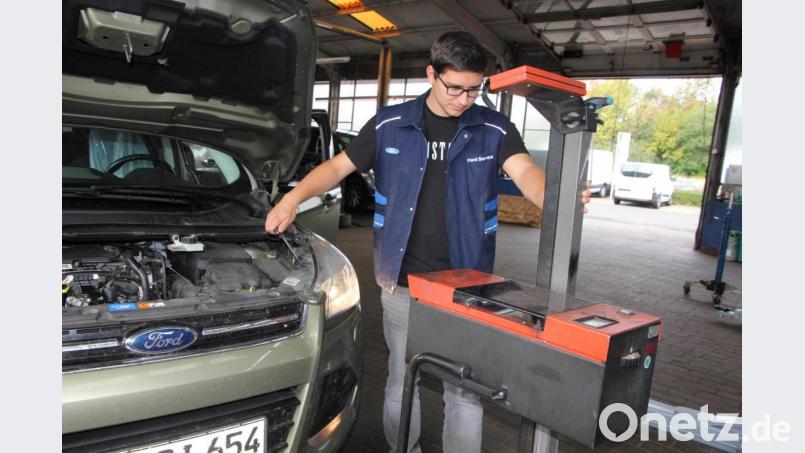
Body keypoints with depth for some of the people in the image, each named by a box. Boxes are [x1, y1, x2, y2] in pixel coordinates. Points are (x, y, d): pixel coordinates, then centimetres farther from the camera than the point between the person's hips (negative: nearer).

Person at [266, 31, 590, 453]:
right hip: (402, 282, 1)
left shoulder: (494, 129, 0)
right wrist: (293, 198, -11)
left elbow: (525, 171, -15)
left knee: (466, 389, 9)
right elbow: (339, 166, 4)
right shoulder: (390, 124, 0)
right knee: (402, 382, 14)